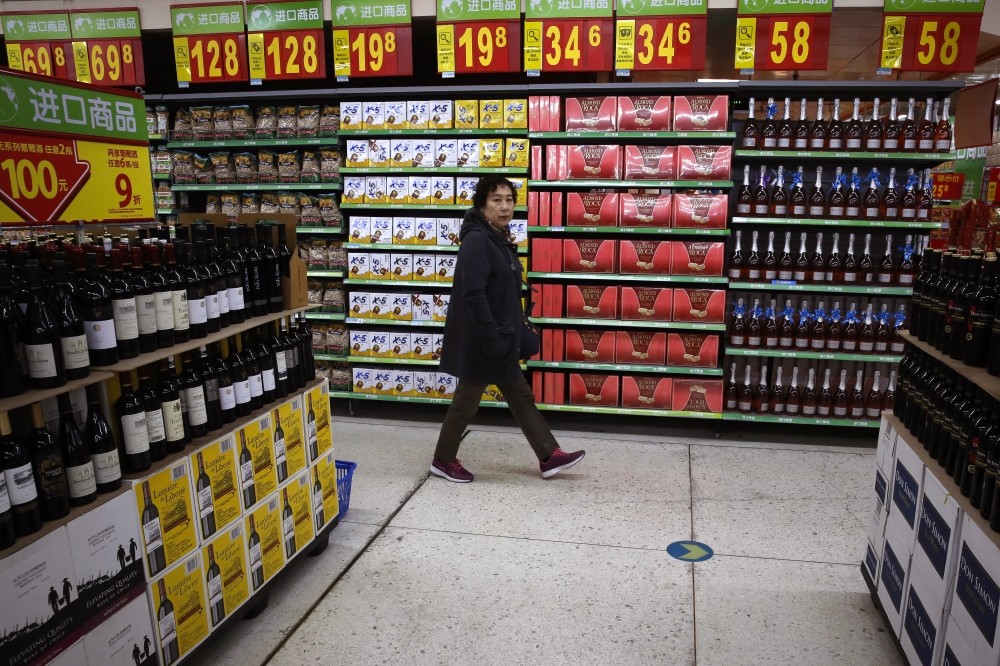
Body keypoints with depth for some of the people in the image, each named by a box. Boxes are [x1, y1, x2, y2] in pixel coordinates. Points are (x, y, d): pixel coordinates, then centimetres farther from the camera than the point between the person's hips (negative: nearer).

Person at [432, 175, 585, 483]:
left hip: (500, 337, 9)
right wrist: (492, 338, -24)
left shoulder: (501, 240, 10)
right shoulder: (477, 240, -19)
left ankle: (549, 457, 26)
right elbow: (472, 294, -25)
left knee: (521, 397, 15)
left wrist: (512, 335, 15)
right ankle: (443, 461, 25)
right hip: (479, 340, -9)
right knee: (467, 401, 6)